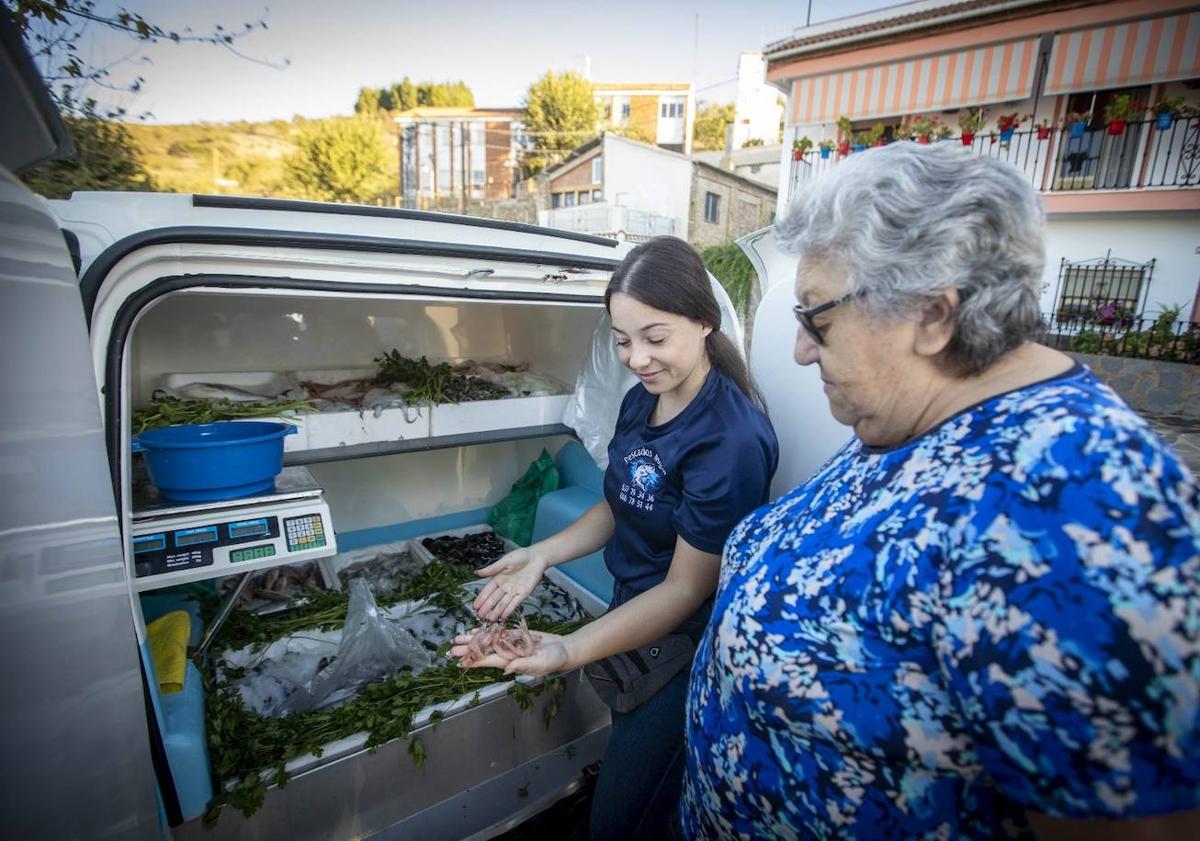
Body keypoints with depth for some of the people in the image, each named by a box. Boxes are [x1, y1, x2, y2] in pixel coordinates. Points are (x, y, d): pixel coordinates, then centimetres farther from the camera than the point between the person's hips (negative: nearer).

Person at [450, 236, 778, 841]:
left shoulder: (732, 439, -29)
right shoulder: (641, 401, -4)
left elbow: (686, 588, -24)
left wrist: (569, 651, -34)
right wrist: (541, 554, -7)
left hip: (683, 646, -7)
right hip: (632, 611, 7)